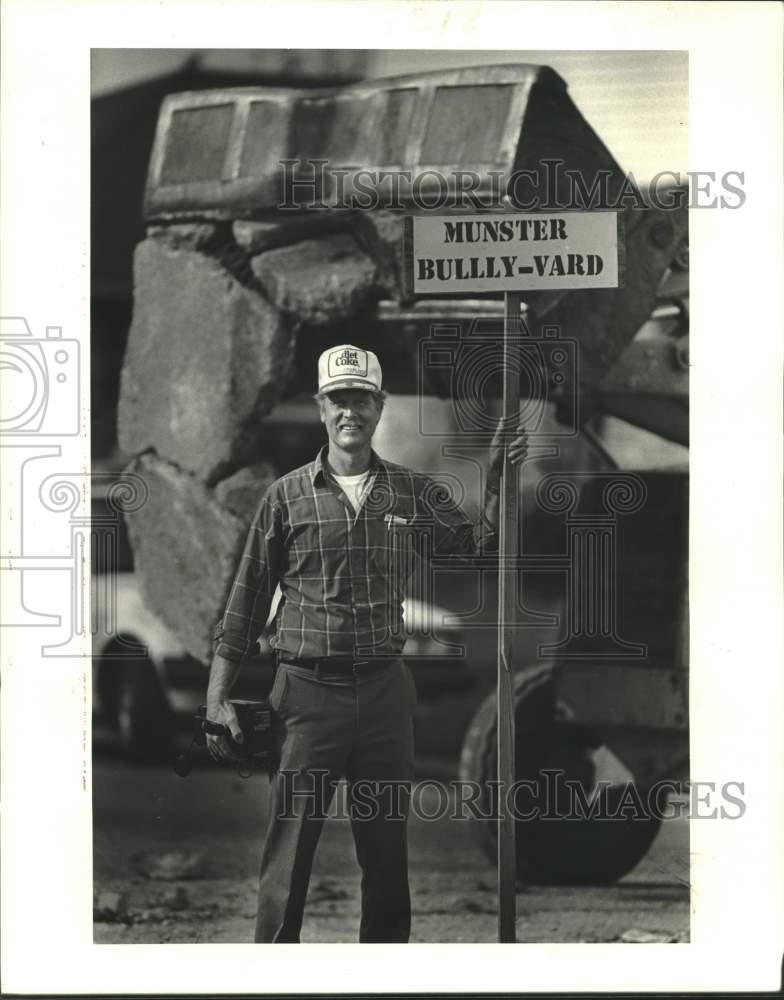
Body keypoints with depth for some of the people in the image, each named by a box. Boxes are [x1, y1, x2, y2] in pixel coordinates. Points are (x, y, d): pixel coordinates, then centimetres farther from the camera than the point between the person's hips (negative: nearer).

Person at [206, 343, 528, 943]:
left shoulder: (413, 493, 8)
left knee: (387, 853, 9)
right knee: (289, 853, -2)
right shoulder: (288, 496, 1)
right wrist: (217, 697, 1)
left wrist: (499, 481, -3)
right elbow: (247, 602, 4)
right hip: (308, 690, -2)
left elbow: (479, 549, 10)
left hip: (386, 689, 3)